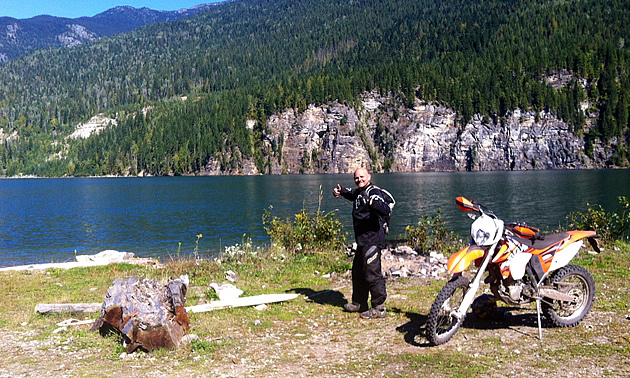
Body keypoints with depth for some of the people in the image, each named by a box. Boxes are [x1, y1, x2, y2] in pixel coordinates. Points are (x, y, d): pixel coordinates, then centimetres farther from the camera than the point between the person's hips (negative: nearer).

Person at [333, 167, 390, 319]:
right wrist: (341, 191, 22)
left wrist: (372, 203, -48)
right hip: (362, 241, 11)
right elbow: (352, 194, 40)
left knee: (372, 274, -8)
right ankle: (359, 303, 36)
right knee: (358, 272, 21)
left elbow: (386, 211, -32)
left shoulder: (374, 192, -15)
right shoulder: (359, 192, 14)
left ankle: (379, 308, 0)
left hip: (372, 241, -11)